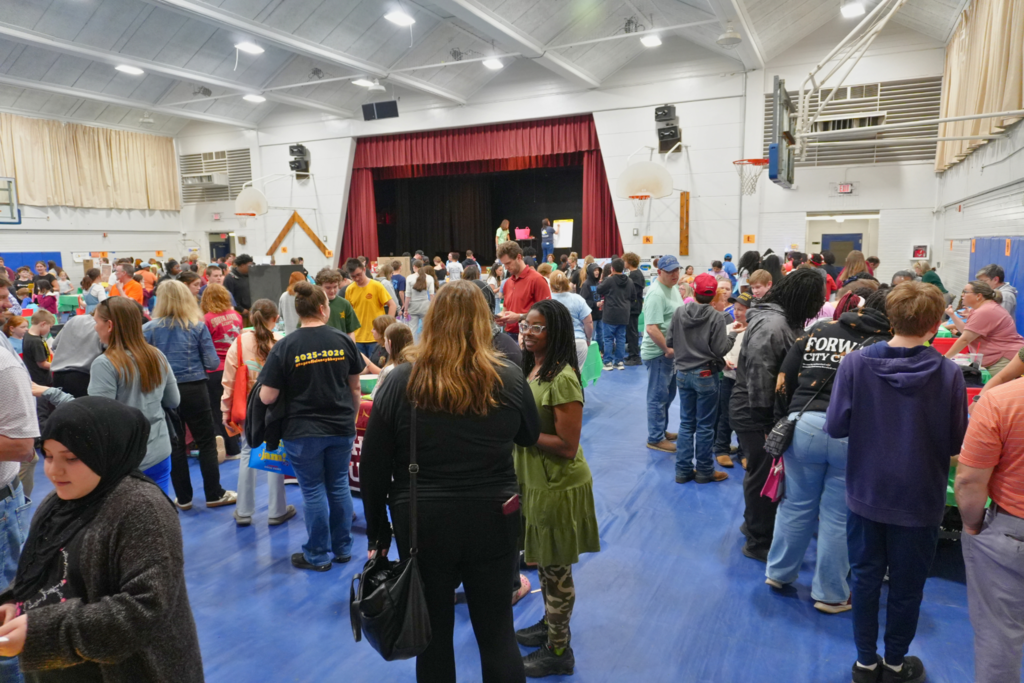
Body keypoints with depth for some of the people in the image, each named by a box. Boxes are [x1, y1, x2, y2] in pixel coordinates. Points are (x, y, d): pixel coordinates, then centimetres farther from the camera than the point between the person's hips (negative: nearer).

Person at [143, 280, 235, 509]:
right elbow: (212, 363, -6)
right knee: (206, 443, 8)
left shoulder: (148, 329, -3)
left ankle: (183, 498, 19)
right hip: (194, 390, -2)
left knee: (175, 445, 11)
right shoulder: (198, 326, -6)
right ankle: (214, 495, 14)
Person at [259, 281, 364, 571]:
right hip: (341, 428, 3)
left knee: (313, 491, 9)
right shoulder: (344, 341, -5)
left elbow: (267, 397, -13)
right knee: (339, 486, 16)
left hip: (302, 432, -3)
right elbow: (355, 386, 6)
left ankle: (318, 555, 22)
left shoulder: (284, 347, -13)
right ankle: (343, 548, 30)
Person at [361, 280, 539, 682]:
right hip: (493, 522, 1)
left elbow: (373, 466, -5)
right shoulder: (510, 380, -8)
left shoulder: (399, 383, -10)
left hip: (423, 525, 0)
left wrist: (377, 530, 7)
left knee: (433, 635, 18)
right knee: (498, 632, 17)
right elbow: (531, 437, 9)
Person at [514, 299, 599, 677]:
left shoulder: (562, 379, -24)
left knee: (556, 568, 9)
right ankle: (550, 624, 44)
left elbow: (567, 446, -24)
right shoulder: (531, 369, 3)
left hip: (558, 486, -8)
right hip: (533, 480, 8)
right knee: (543, 562, 23)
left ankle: (558, 650, 28)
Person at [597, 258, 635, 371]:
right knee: (621, 338, 10)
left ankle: (608, 362, 2)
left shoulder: (609, 280, -14)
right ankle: (619, 361, 12)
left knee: (608, 338, 3)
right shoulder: (629, 281, 4)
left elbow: (599, 290, -3)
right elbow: (633, 296, 13)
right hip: (624, 314, 5)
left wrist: (603, 280, 8)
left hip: (610, 315, -5)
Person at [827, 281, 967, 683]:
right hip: (919, 499, -1)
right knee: (906, 586, 18)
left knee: (866, 578, 18)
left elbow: (836, 426, -12)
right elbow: (957, 443, -9)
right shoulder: (948, 374, -17)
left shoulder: (856, 363, -15)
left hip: (866, 494, 1)